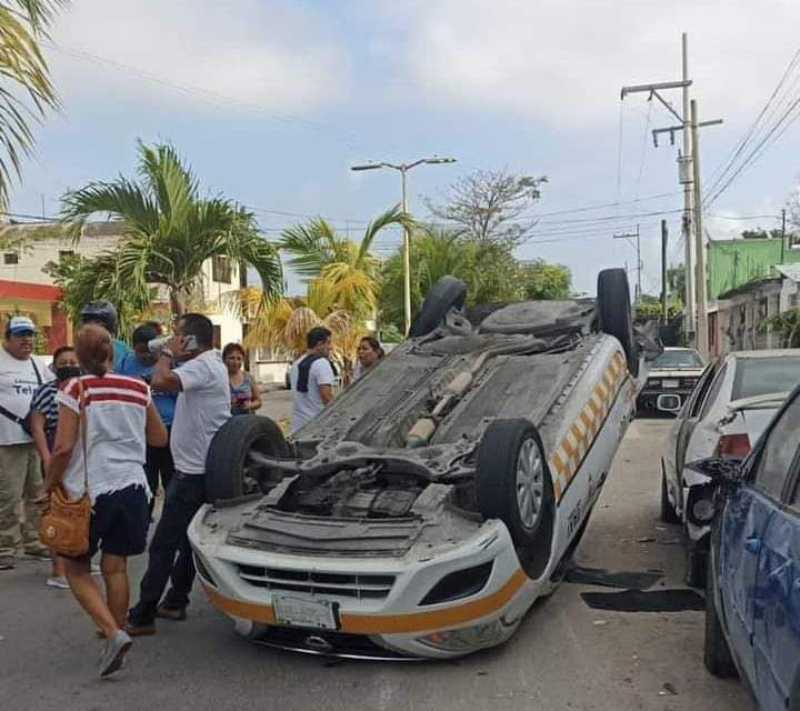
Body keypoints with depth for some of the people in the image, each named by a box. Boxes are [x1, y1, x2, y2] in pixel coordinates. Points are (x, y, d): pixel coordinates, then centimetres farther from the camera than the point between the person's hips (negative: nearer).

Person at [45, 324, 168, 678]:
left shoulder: (75, 390, -10)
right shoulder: (138, 389, 2)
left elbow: (63, 448, -16)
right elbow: (160, 438, 12)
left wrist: (50, 484, 0)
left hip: (88, 490, -4)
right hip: (131, 487, 4)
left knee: (76, 567, 10)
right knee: (115, 566, 13)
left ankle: (113, 633, -6)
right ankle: (116, 631, 19)